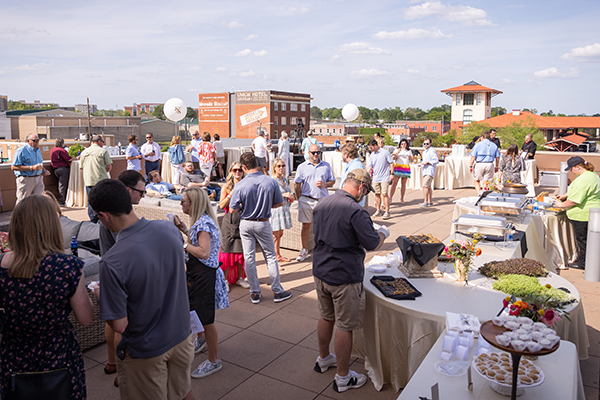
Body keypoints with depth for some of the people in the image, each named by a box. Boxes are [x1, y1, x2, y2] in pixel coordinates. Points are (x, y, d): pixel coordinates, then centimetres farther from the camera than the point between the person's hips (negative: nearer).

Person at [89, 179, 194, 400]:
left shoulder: (112, 263, -31)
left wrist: (100, 295, -3)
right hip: (181, 338, 5)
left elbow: (119, 325, -22)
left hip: (145, 351, -5)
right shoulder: (170, 229, -15)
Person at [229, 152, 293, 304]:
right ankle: (277, 292, 18)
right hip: (263, 223, 0)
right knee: (270, 257, 12)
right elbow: (280, 203, 0)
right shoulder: (271, 182, -11)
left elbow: (233, 209, -11)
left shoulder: (240, 185, -15)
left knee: (249, 258, 11)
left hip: (246, 224, 0)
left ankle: (255, 293, 19)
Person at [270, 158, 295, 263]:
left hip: (284, 208, 8)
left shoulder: (285, 179, 13)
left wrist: (290, 196, 5)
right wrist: (284, 195, -20)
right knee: (275, 235, -5)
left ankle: (278, 256, 26)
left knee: (280, 234, 16)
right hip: (275, 209, -8)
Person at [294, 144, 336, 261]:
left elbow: (332, 181, 12)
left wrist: (324, 184, -8)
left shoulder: (326, 166, 9)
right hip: (306, 200, 0)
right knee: (306, 225, 6)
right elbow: (297, 184, 6)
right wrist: (300, 199, -1)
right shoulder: (302, 167, 6)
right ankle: (304, 250, 18)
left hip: (322, 200, 1)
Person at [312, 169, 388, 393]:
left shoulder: (322, 204, 3)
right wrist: (383, 233, 6)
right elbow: (372, 244, -15)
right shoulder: (356, 212, -22)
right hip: (344, 277, -8)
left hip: (320, 272, 8)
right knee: (344, 327, 6)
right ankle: (343, 378, 20)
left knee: (326, 317, 24)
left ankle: (323, 359, 43)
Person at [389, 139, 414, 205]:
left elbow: (412, 160, 11)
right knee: (394, 183, -10)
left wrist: (409, 156, -8)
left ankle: (402, 199, 8)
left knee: (403, 184, 2)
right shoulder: (397, 150, 10)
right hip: (397, 167, -2)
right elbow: (393, 158, -2)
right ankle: (390, 198, -11)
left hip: (406, 168, 2)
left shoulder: (409, 151, 17)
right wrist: (397, 153, -18)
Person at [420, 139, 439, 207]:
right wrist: (422, 169, 21)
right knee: (429, 187, 11)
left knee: (425, 186, -17)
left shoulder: (432, 151, -9)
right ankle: (430, 202, 17)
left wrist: (428, 162, -21)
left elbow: (436, 161, -14)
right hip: (425, 171, 9)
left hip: (430, 171, -9)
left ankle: (425, 202, -17)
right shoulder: (424, 152, 19)